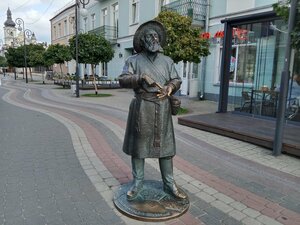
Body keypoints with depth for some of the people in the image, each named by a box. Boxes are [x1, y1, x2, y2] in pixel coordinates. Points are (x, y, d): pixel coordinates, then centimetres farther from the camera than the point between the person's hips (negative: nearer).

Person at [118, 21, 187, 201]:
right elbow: (123, 80, -6)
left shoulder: (167, 61, 13)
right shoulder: (134, 61, 4)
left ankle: (169, 184, 20)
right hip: (141, 108, -2)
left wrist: (170, 87, -12)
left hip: (162, 108, 2)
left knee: (165, 145, 6)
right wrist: (142, 77, -21)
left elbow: (177, 80, 10)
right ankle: (138, 183, 22)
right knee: (138, 145, 6)